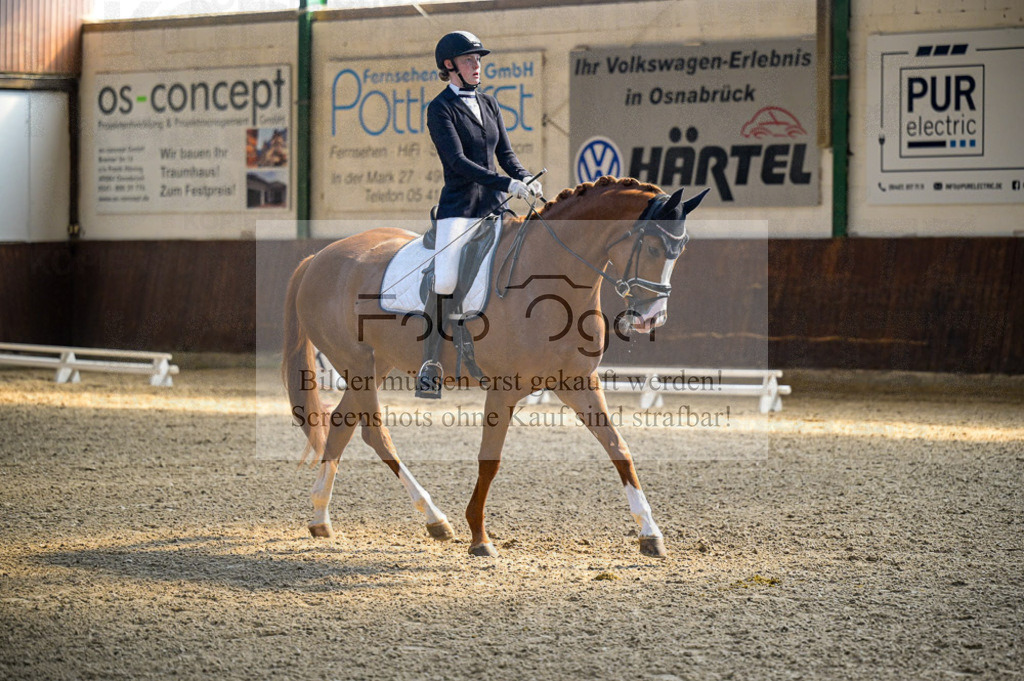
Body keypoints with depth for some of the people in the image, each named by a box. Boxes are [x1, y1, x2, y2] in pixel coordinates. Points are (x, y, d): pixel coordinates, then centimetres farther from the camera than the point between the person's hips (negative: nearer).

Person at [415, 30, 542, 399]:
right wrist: (507, 184, -23)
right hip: (459, 206, -6)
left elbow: (505, 154, 16)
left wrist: (525, 179, -5)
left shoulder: (489, 103, 16)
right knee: (445, 281, -20)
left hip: (495, 203, 6)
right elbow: (458, 161, -15)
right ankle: (431, 362, -7)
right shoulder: (441, 109, -4)